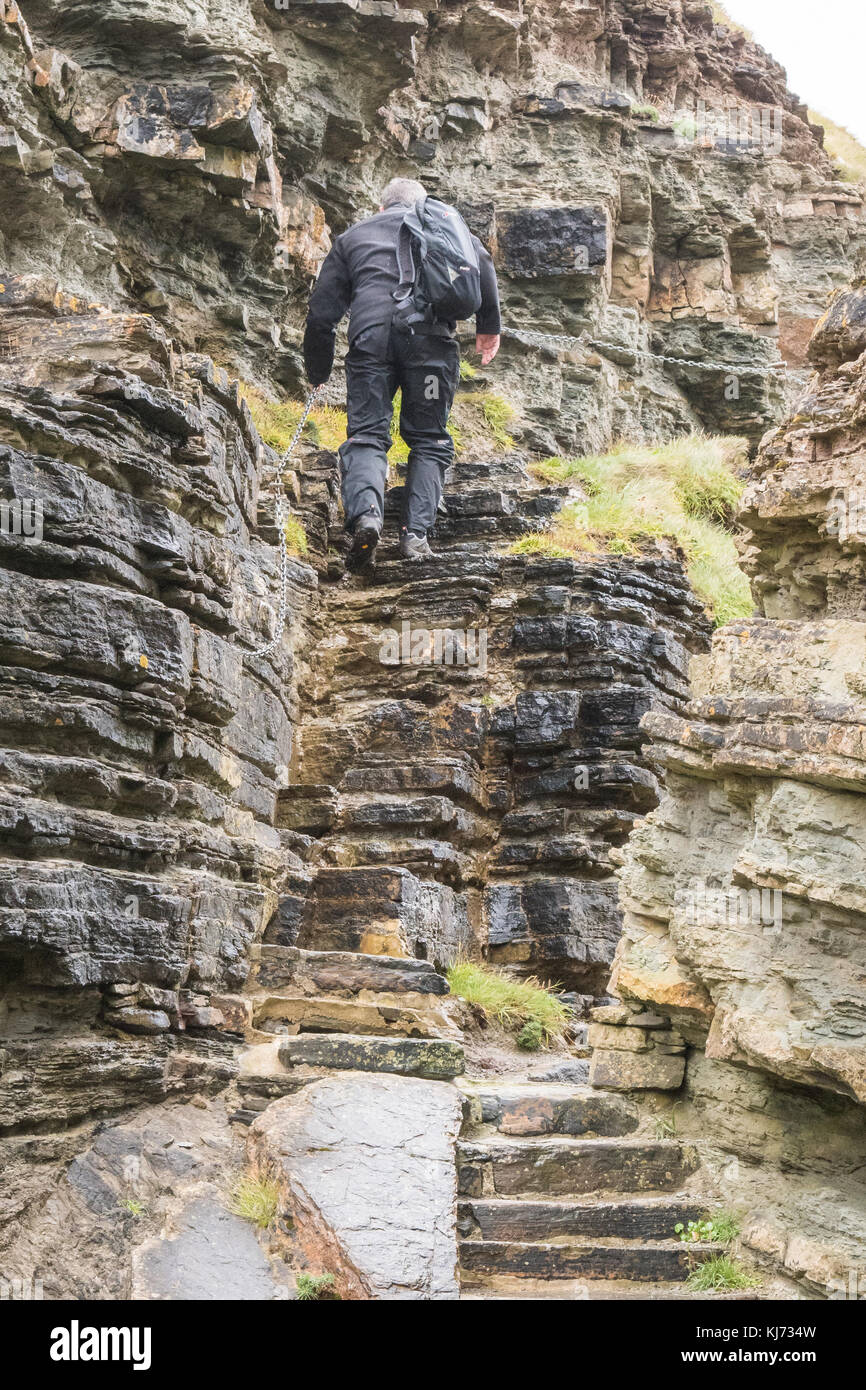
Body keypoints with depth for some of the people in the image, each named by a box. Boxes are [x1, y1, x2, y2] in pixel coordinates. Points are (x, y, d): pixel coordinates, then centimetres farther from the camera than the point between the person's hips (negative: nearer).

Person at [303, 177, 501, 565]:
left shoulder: (352, 236, 30)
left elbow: (322, 311, 23)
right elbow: (479, 261, 7)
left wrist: (318, 373, 31)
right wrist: (489, 325, 11)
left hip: (371, 334, 0)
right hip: (430, 334, 0)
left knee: (366, 434, 1)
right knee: (429, 439, 9)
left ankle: (365, 512, -26)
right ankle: (416, 533, -4)